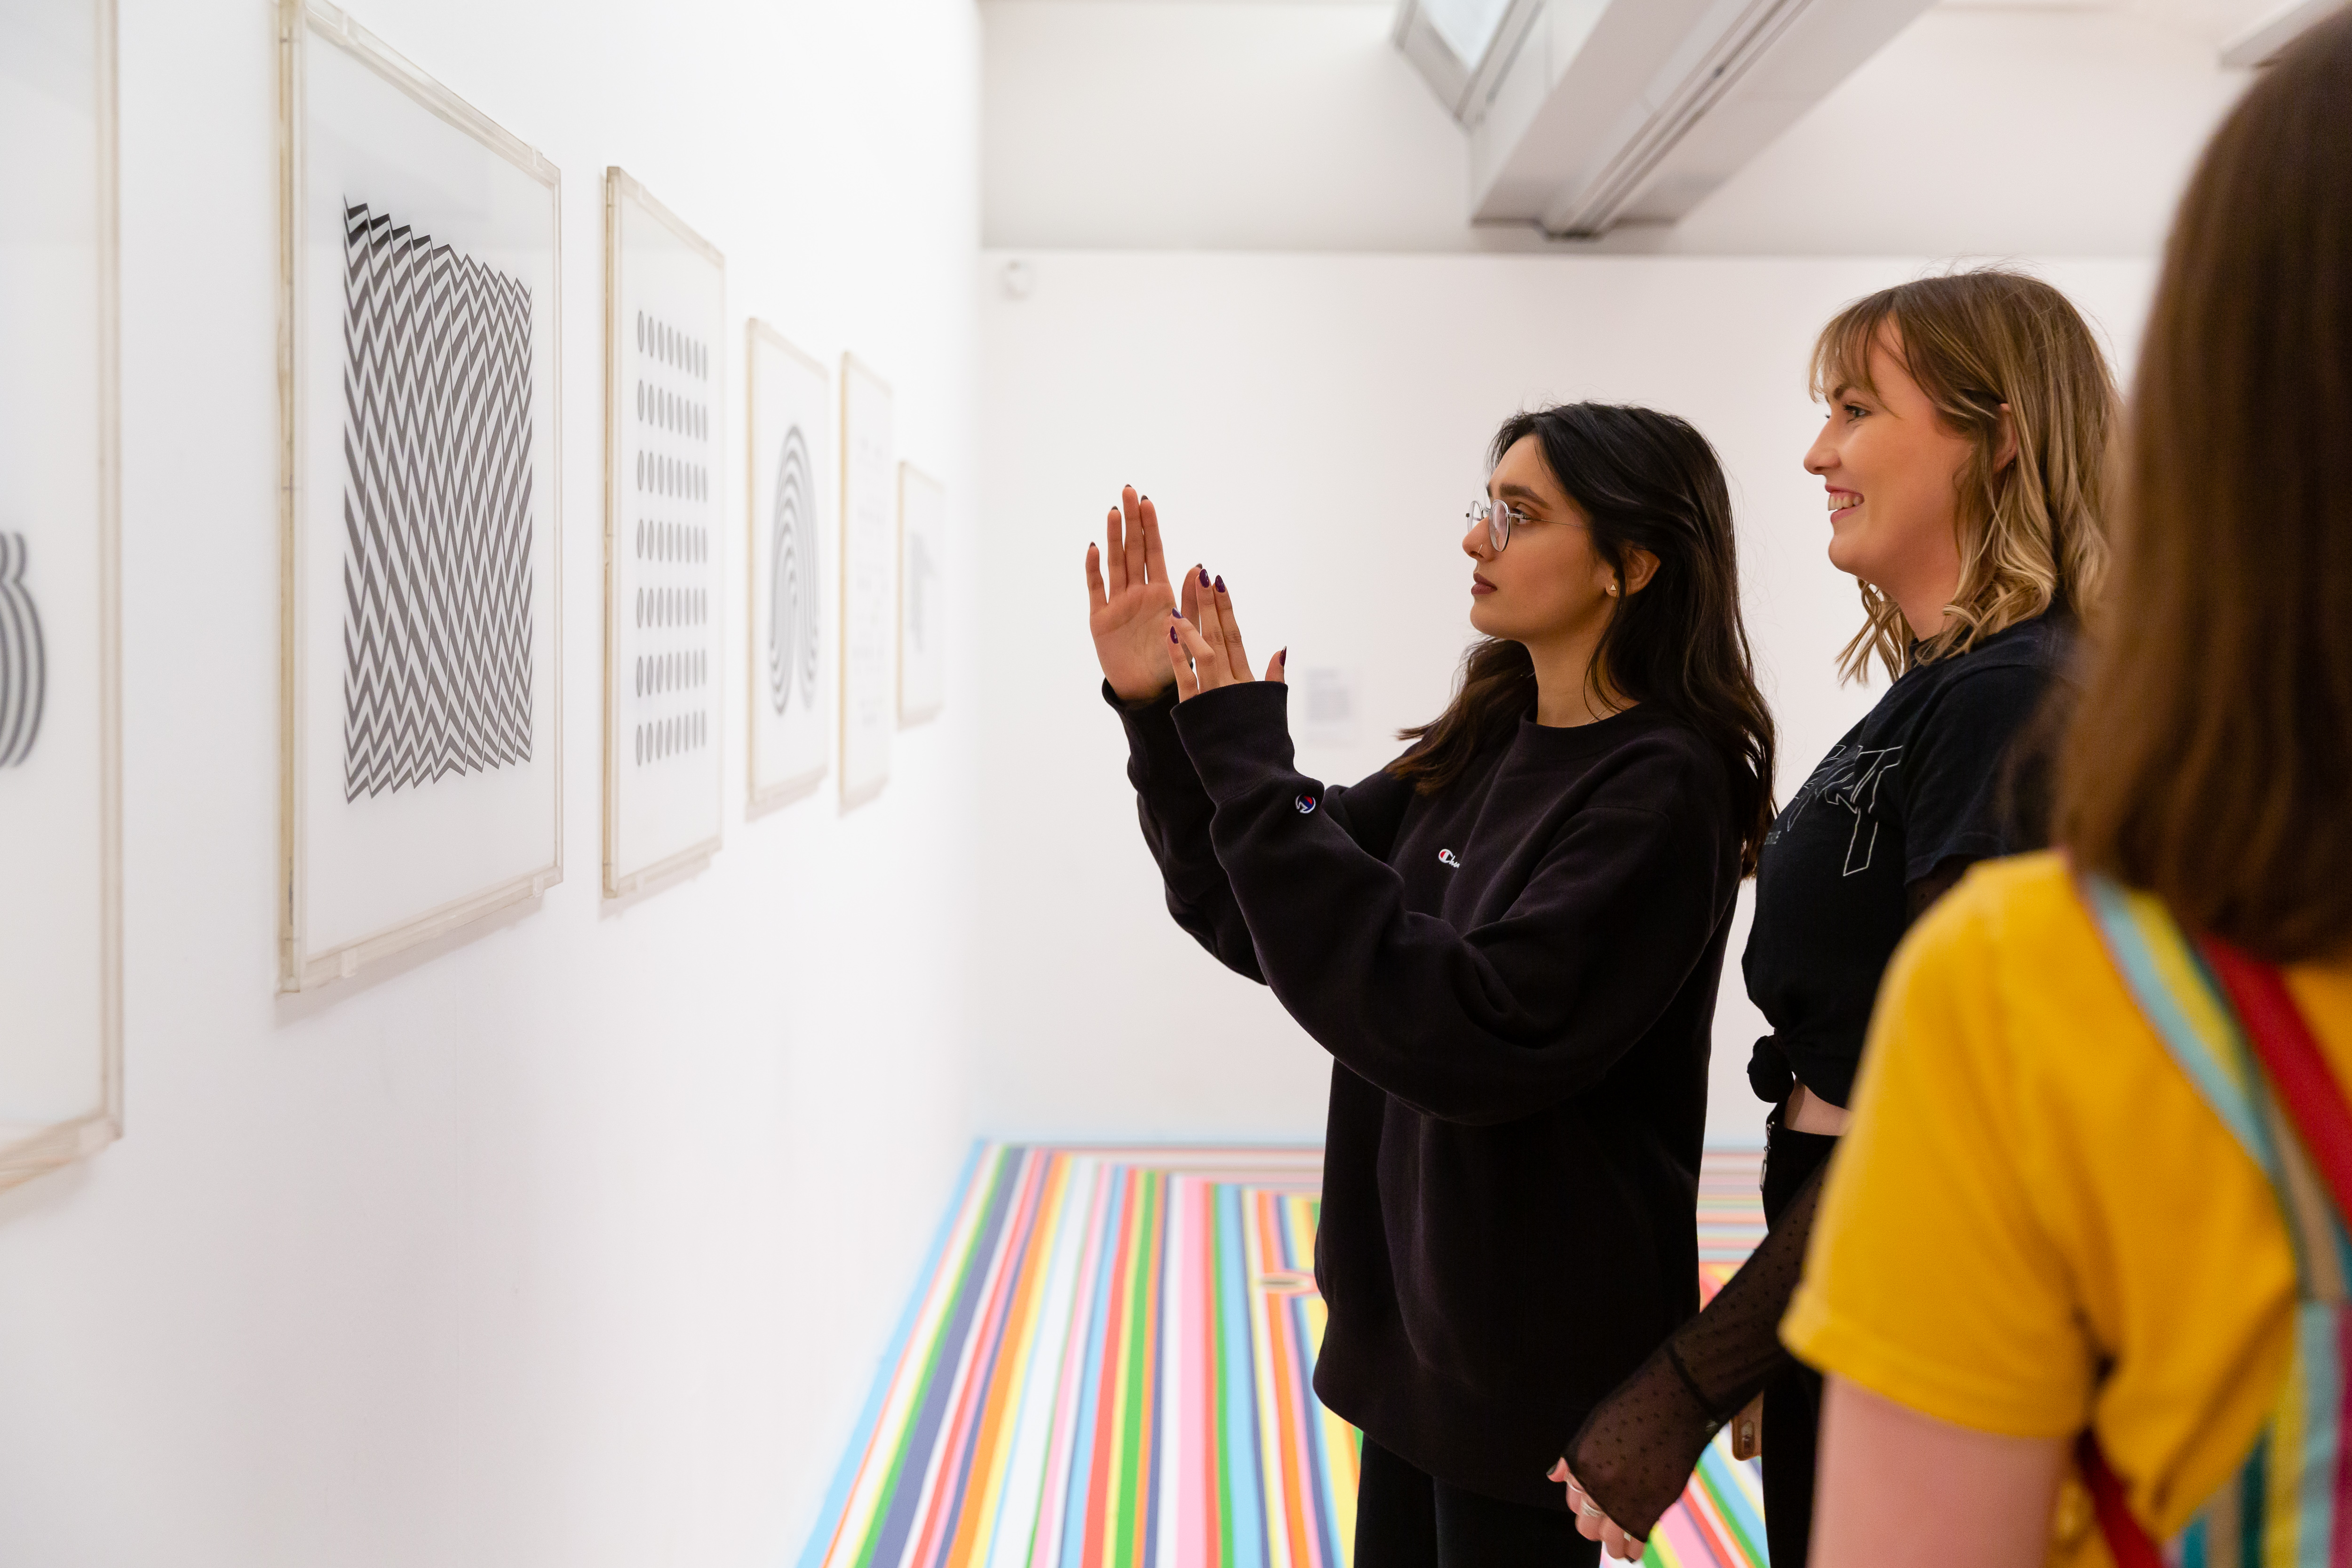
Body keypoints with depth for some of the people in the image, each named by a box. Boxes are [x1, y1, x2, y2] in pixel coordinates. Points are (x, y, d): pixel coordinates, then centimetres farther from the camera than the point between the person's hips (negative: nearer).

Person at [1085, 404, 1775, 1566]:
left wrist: (1254, 776, -28)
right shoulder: (1482, 746, 4)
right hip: (1415, 1306, 7)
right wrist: (1161, 719, -5)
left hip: (1535, 1349, -7)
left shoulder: (1661, 790, -20)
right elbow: (1257, 921, 9)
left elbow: (1479, 1034, -30)